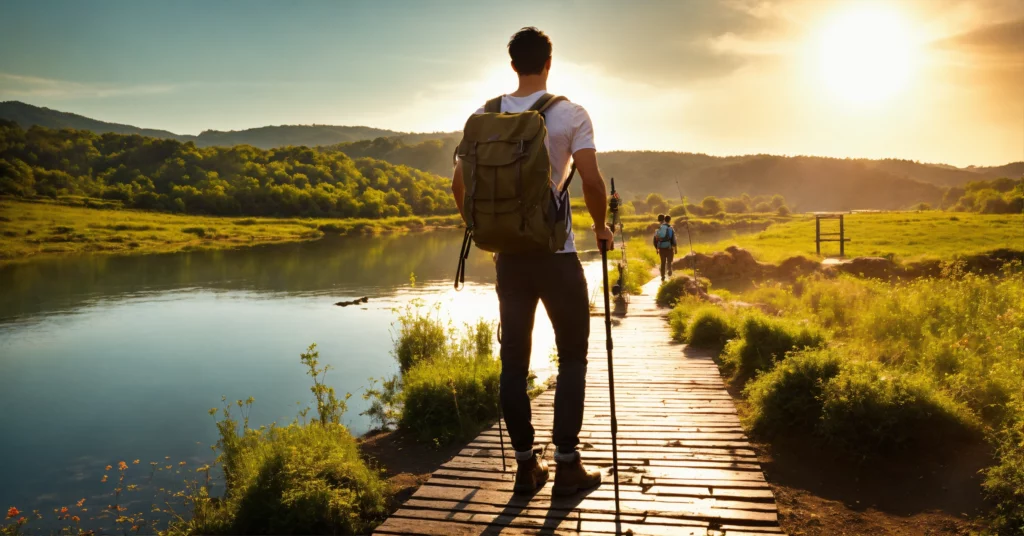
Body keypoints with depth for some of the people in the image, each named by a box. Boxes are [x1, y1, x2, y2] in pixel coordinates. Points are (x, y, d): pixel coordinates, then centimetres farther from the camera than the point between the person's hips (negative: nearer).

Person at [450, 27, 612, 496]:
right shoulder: (570, 114, -5)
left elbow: (460, 183, 4)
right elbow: (591, 180, -14)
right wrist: (601, 228, 3)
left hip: (509, 255, 3)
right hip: (557, 255, -3)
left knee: (514, 359, 9)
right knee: (572, 356, 8)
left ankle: (526, 465, 15)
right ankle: (567, 465, 8)